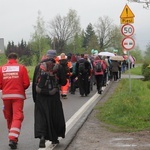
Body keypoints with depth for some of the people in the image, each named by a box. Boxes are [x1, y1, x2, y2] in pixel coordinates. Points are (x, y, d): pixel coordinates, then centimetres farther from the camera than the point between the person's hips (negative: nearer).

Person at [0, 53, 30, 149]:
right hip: (18, 95, -3)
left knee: (9, 118, 16)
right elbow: (26, 83, -4)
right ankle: (13, 138, -18)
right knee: (17, 117, -3)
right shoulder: (21, 67, -1)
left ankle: (12, 137, 27)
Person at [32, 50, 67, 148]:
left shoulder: (39, 66, 1)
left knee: (41, 117, 2)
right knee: (55, 117, 13)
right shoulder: (58, 67, -3)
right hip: (53, 97, -1)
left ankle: (42, 136, -18)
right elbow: (64, 82, -2)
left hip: (40, 96, 1)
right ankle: (54, 138, 21)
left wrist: (34, 97, 9)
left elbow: (34, 83, 2)